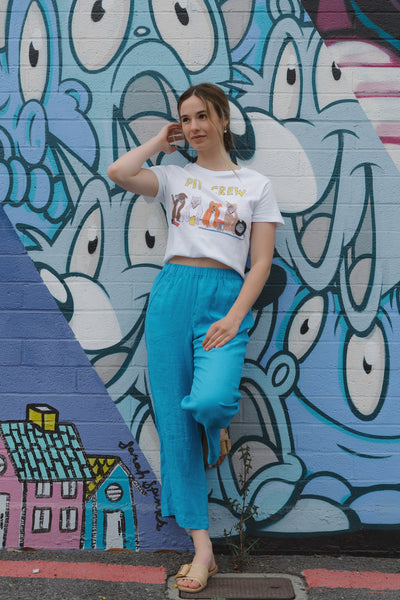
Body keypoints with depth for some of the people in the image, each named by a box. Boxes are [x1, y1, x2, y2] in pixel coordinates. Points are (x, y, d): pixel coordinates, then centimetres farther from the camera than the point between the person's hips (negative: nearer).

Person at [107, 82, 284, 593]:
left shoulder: (256, 185, 11)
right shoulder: (174, 176, 15)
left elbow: (262, 263, 4)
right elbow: (117, 172, -4)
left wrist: (235, 318, -9)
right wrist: (160, 142, 9)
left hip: (226, 298, -2)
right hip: (172, 293, 2)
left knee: (207, 401, -28)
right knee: (174, 420, -1)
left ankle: (216, 430, 14)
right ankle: (202, 549, 10)